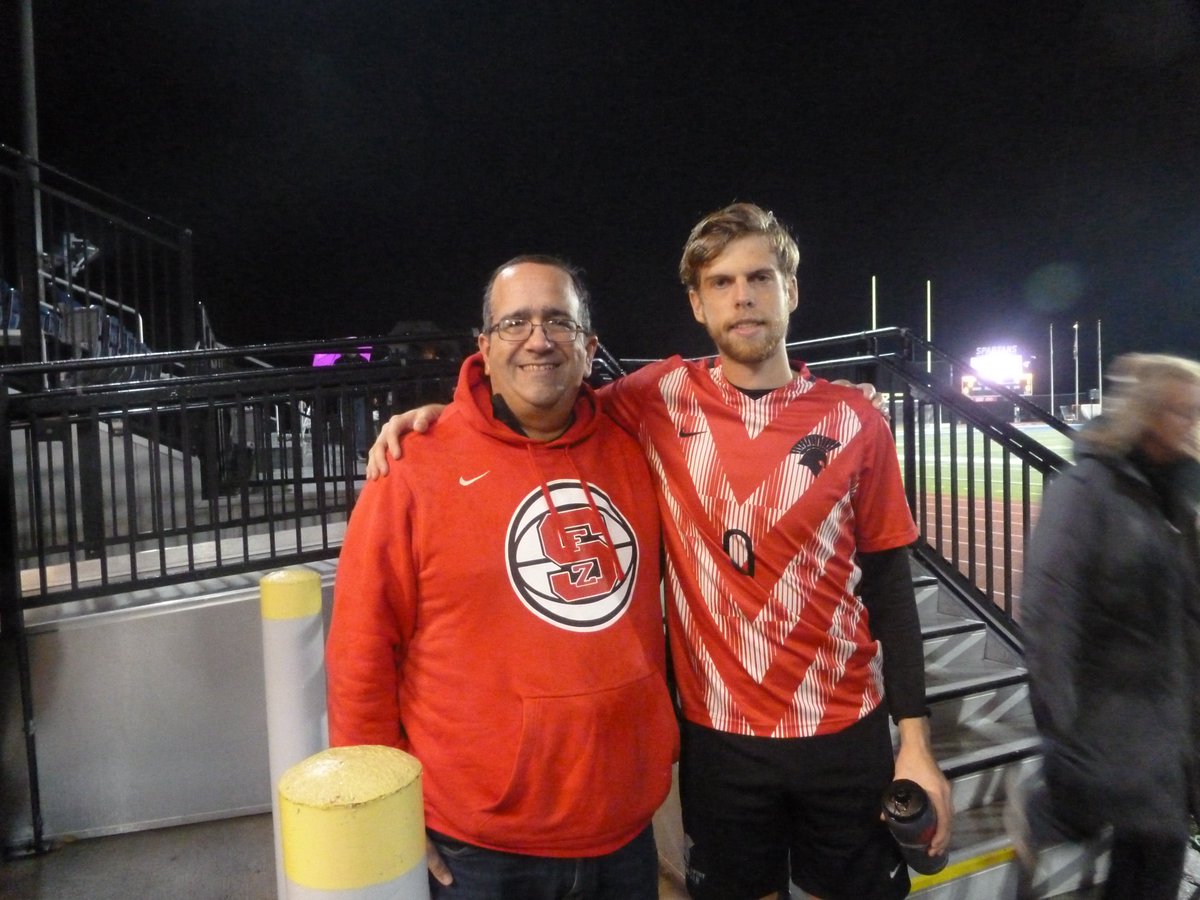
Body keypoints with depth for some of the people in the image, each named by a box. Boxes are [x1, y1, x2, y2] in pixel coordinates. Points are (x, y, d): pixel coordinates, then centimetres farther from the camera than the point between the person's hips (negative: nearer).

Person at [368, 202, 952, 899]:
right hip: (720, 733, 0)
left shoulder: (855, 422, -5)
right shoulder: (661, 402, -6)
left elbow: (888, 586, -1)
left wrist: (917, 741, -2)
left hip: (845, 733, 1)